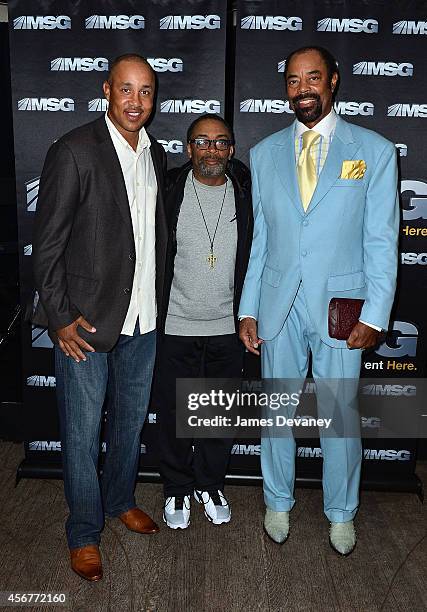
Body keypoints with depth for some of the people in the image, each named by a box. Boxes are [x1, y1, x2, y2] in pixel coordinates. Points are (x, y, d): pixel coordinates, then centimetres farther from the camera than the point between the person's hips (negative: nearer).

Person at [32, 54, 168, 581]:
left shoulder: (154, 154, 8)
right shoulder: (74, 152, -12)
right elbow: (47, 243, -11)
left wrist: (155, 300, 10)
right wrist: (60, 316, -14)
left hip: (142, 319, 6)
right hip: (86, 321, -6)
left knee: (130, 420, 20)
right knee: (82, 433, 8)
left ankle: (120, 499, 43)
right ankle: (84, 532, 28)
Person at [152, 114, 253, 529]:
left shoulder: (246, 192, -1)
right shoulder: (168, 190, -6)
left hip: (228, 328, 2)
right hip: (175, 327, -1)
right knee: (173, 414, 12)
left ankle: (211, 485, 38)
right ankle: (177, 489, 34)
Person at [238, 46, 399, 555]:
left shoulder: (374, 151, -1)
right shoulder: (264, 154, 7)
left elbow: (382, 242, -3)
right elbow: (258, 239, 8)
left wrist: (374, 316, -9)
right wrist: (248, 309, 4)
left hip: (340, 303, -2)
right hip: (278, 303, 3)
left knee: (340, 416, 9)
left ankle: (341, 512, 33)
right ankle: (278, 502, 36)